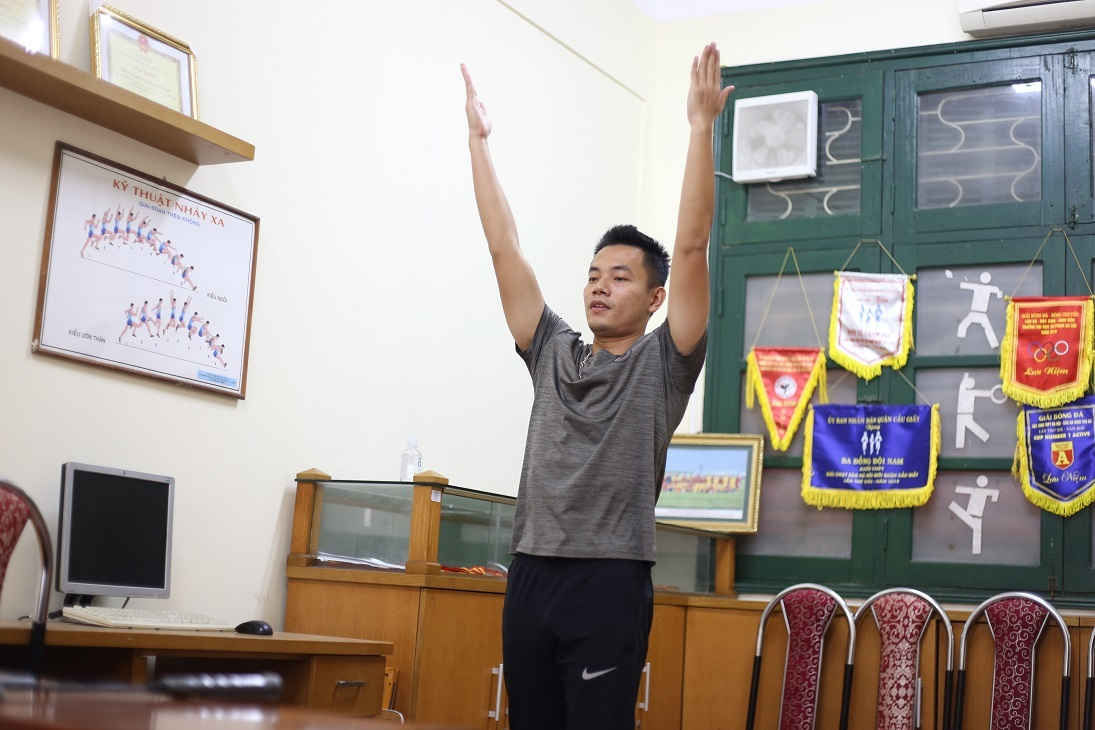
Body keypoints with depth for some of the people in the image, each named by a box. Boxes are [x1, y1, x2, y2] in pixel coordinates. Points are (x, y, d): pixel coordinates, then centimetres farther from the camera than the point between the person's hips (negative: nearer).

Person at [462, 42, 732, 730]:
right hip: (530, 575, 6)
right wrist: (479, 139, 15)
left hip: (610, 582, -5)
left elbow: (692, 246, -7)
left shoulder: (663, 363, 3)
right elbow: (504, 247, 15)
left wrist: (702, 125, -10)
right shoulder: (554, 353, 16)